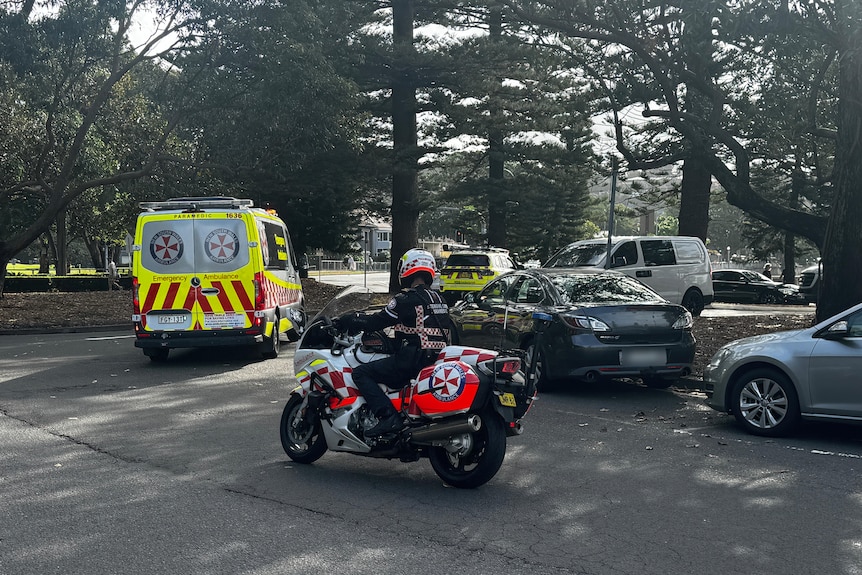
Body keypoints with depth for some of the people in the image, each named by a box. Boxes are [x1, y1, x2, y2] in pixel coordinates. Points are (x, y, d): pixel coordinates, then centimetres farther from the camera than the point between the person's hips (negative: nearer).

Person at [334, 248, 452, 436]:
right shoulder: (438, 298, 16)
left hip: (413, 360, -9)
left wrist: (344, 322, 8)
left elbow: (376, 321, -7)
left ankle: (388, 416, -22)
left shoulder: (407, 299, -8)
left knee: (361, 373, -6)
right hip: (439, 359, 9)